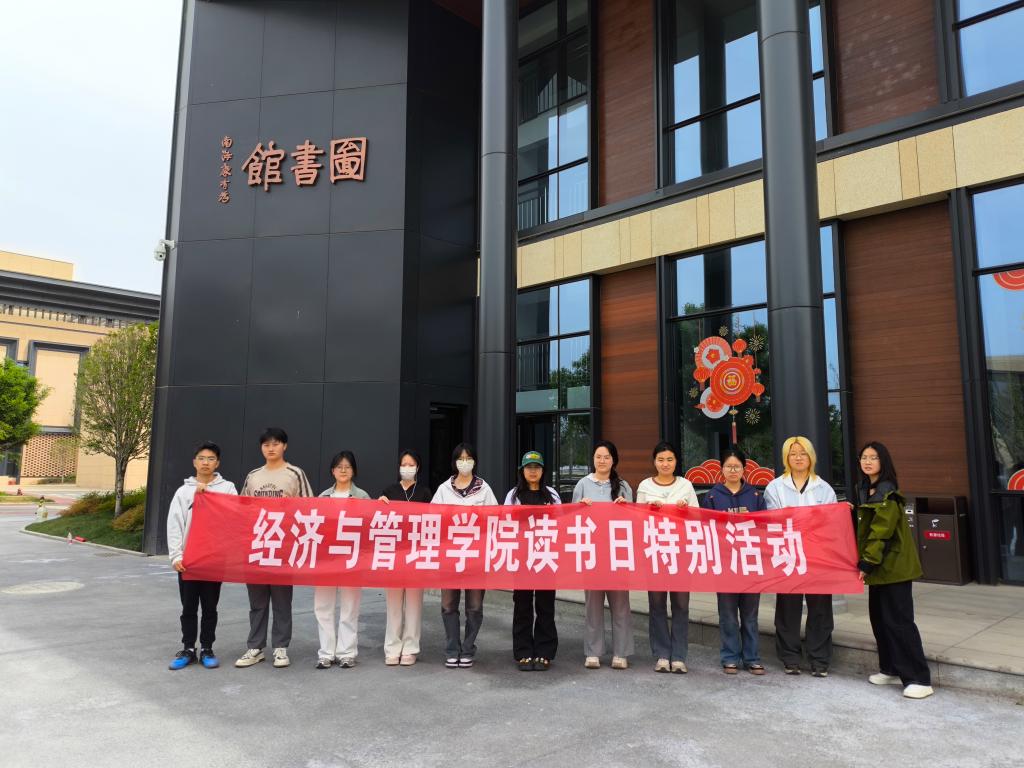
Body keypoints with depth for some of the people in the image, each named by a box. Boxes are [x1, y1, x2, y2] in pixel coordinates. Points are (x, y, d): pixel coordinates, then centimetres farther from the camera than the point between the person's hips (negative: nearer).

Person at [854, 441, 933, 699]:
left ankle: (919, 679, -1)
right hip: (879, 566, 9)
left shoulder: (888, 493, -15)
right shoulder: (863, 490, 13)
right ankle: (892, 670, 24)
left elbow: (881, 532, -20)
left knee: (898, 620, -7)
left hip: (894, 565, -9)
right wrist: (864, 562, 13)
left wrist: (866, 563, -21)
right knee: (878, 618, 13)